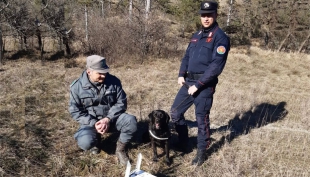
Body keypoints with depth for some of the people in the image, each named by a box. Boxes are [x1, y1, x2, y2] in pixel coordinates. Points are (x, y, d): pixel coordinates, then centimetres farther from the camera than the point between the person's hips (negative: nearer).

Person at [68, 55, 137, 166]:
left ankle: (120, 149, -1)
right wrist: (93, 124, -23)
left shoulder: (113, 81, -11)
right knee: (85, 143, -31)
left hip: (111, 117, 2)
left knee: (131, 121, -27)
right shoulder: (77, 87, -13)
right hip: (91, 121, -1)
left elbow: (121, 102, -8)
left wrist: (108, 119, -23)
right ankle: (96, 140, 11)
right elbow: (75, 111, -10)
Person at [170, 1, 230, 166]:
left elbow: (216, 65, -18)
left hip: (205, 85, -7)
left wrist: (198, 84, -18)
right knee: (175, 112, 11)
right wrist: (181, 75, 3)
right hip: (188, 82, 8)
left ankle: (202, 152, 21)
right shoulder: (196, 35, 15)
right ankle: (183, 143, 31)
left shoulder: (220, 37, -9)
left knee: (201, 118, 3)